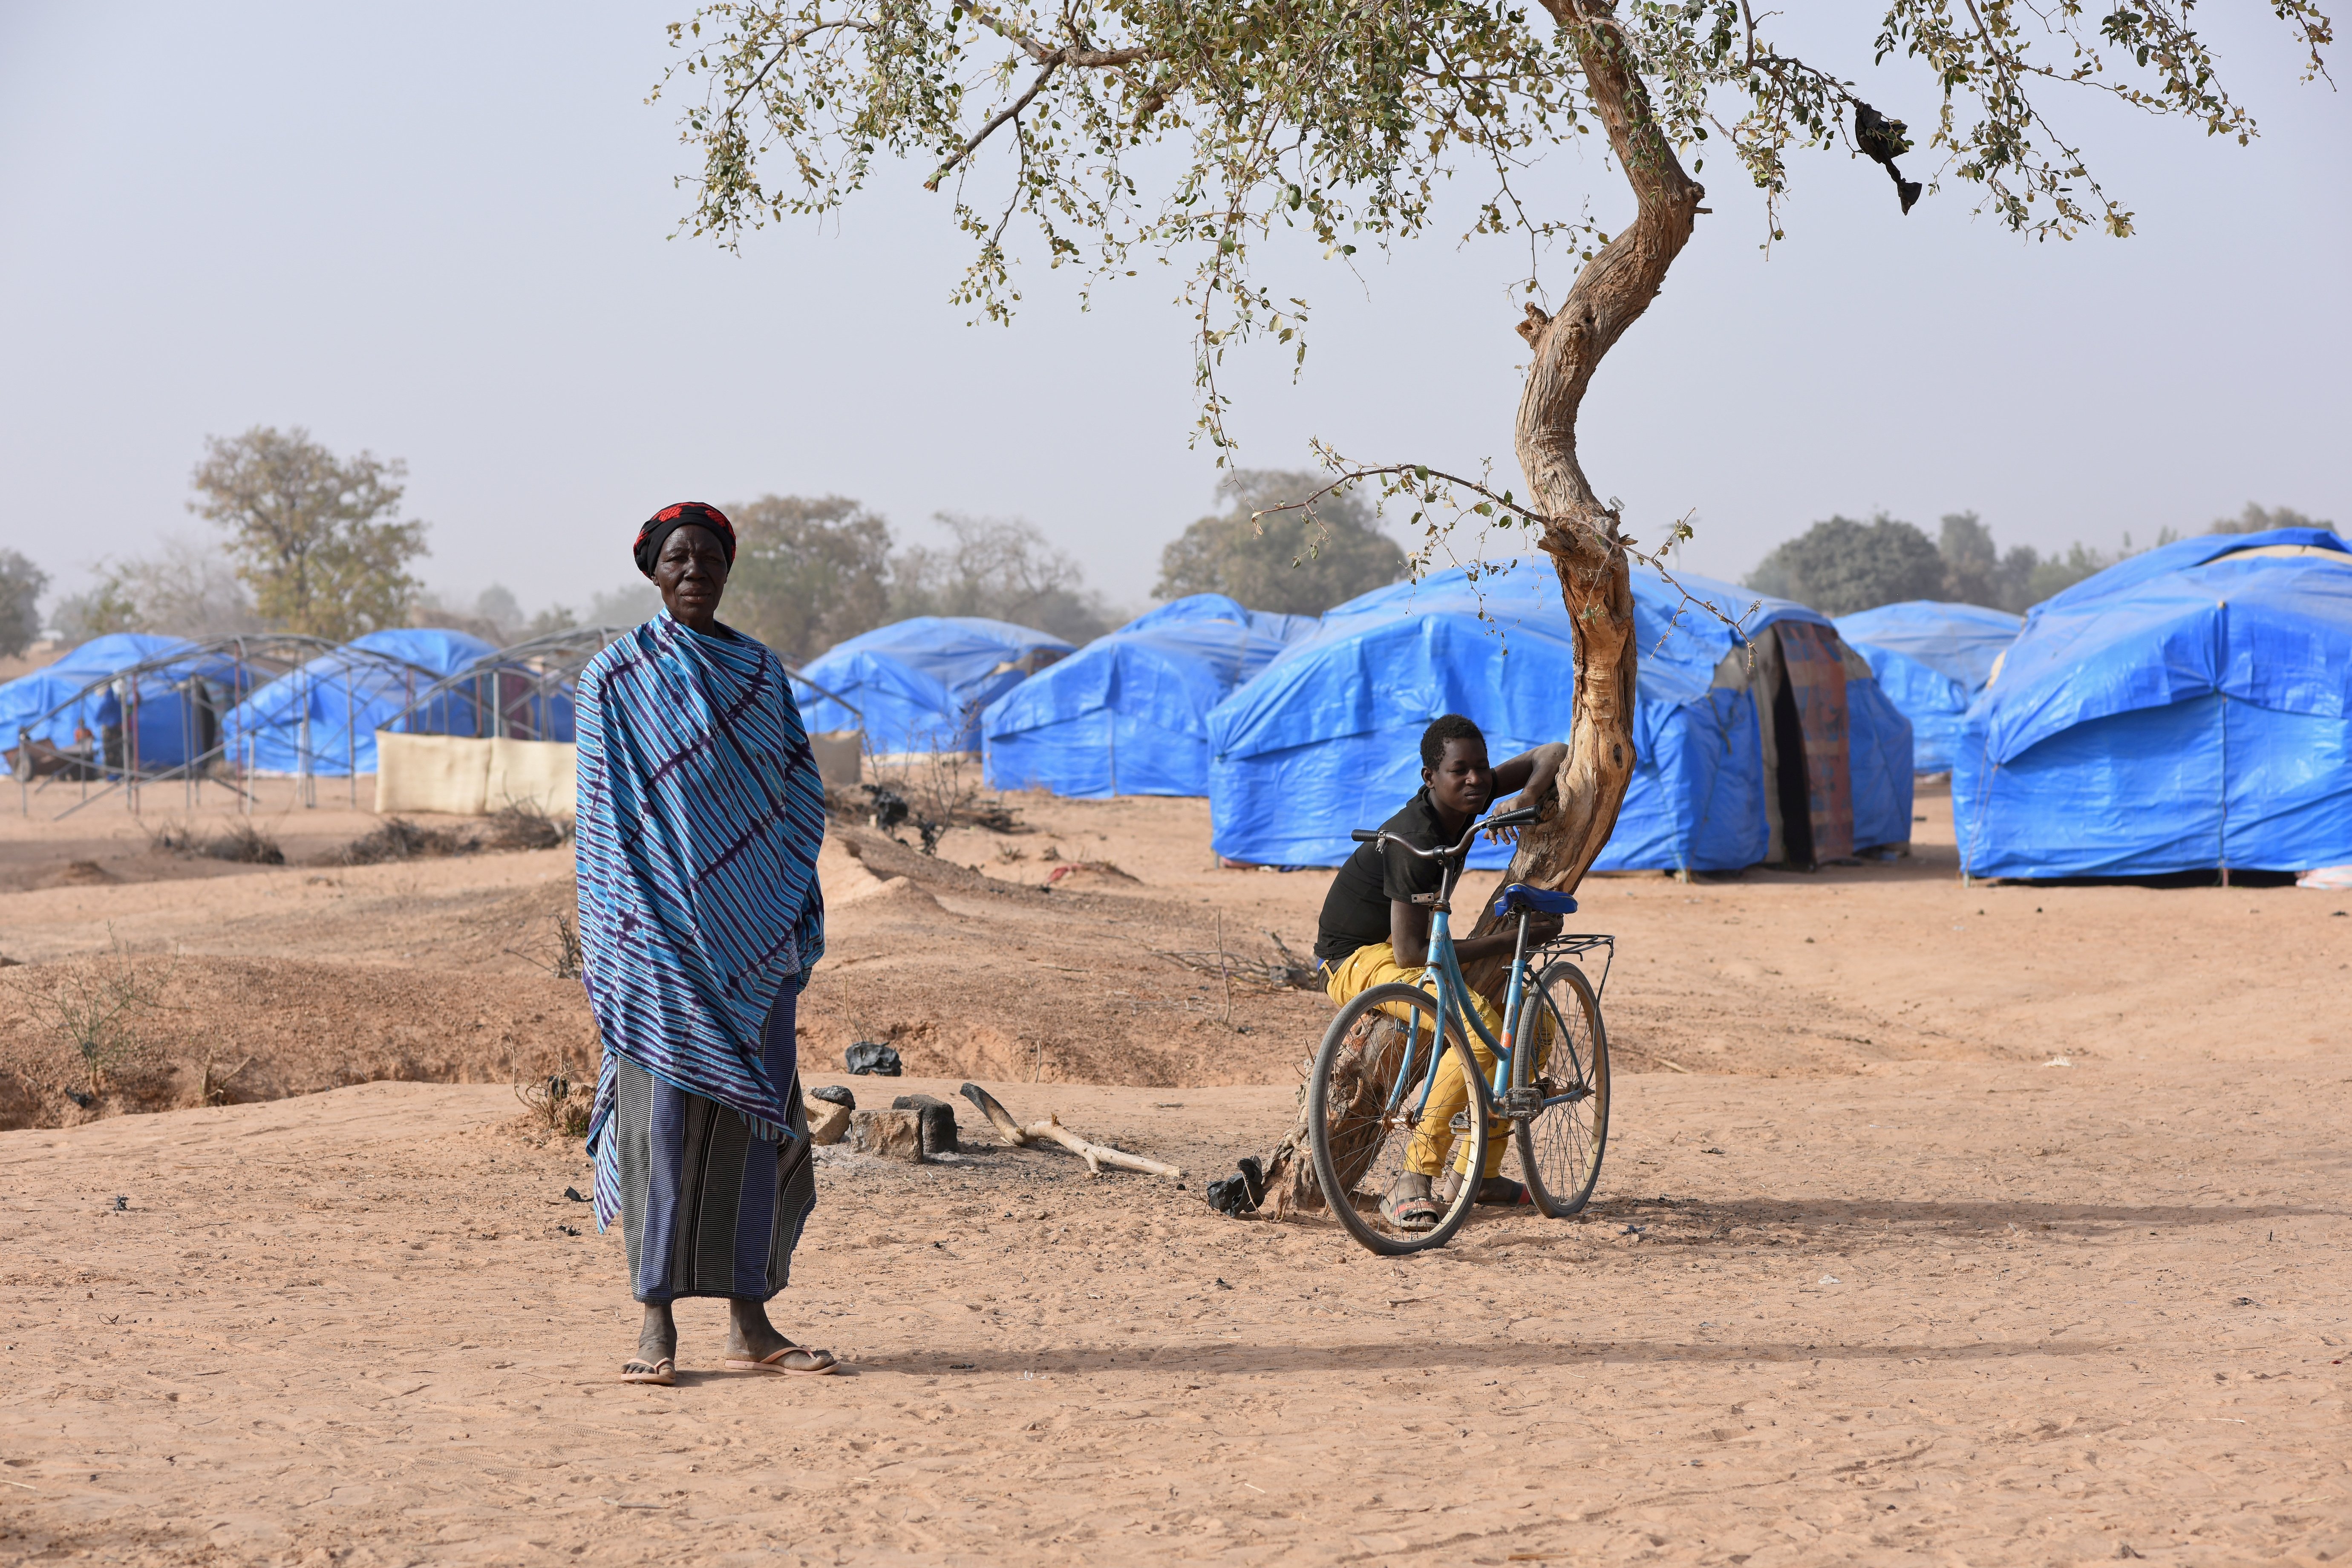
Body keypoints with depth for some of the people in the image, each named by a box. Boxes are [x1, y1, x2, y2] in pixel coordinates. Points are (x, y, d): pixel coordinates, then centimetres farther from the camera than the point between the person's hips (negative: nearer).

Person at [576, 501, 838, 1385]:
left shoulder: (762, 674, 12)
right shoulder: (615, 679, 0)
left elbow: (796, 798, 13)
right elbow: (604, 814, -2)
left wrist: (797, 922, 6)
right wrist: (605, 937, -8)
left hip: (752, 937, 4)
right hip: (661, 931, -4)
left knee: (753, 1119, 3)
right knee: (662, 1113, -5)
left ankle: (750, 1325, 9)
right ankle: (657, 1324, 0)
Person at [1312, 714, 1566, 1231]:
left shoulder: (1469, 800, -6)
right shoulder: (1416, 842, -30)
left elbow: (1552, 755, 7)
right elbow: (1410, 954, -31)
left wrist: (1528, 799, -16)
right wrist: (1510, 940, -27)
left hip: (1400, 950, 9)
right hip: (1355, 961, -9)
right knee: (1480, 1020, -32)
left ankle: (1478, 1173, 15)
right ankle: (1411, 1186, -32)